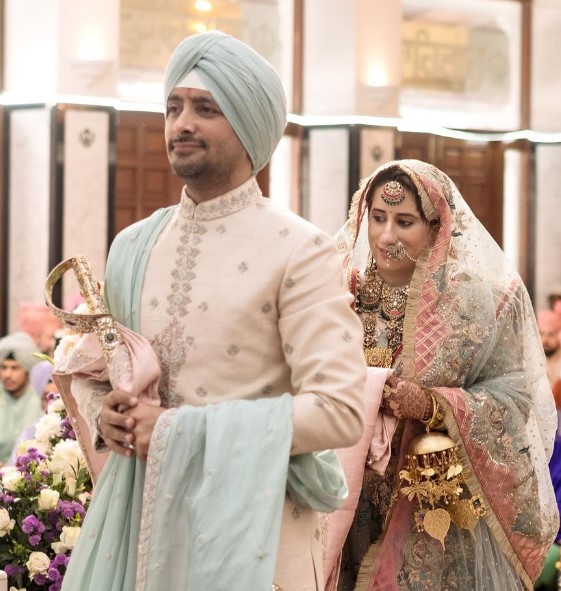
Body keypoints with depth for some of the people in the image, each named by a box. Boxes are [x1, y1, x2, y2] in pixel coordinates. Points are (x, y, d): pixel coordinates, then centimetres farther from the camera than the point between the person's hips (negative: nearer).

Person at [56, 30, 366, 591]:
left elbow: (339, 410, -18)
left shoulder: (300, 251, -11)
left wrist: (178, 430, -18)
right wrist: (102, 413, -4)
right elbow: (88, 368, 20)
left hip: (249, 522, -5)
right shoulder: (132, 247, 7)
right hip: (139, 513, 5)